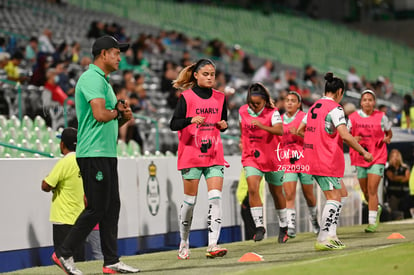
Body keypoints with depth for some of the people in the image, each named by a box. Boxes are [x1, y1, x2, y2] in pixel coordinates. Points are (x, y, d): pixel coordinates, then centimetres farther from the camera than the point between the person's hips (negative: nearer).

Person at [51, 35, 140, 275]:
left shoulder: (103, 80, 20)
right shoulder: (91, 78, -12)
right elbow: (100, 115, -25)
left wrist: (124, 117, 4)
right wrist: (118, 111, -6)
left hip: (108, 153, 10)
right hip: (94, 154, -10)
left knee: (112, 207, 9)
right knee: (96, 208, -8)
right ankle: (64, 254, 1)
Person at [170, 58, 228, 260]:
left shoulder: (220, 98, 10)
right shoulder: (186, 97, -3)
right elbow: (173, 124, -7)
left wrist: (223, 125, -2)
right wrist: (191, 120, -24)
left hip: (214, 154, 3)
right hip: (191, 154, -3)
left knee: (215, 198, -11)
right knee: (190, 200, 4)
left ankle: (212, 245, -15)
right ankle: (184, 243, 20)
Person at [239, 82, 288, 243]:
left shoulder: (272, 113, -13)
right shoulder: (242, 111, -1)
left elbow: (280, 130, -31)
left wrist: (263, 126, -45)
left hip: (271, 158, -2)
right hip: (251, 158, 2)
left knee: (276, 193, 12)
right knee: (252, 189, -20)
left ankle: (283, 227, 29)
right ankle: (259, 227, -18)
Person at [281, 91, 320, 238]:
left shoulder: (304, 117, -2)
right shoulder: (280, 119, 11)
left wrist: (297, 133, -27)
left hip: (304, 158, -2)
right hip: (287, 161, 2)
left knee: (308, 194, 9)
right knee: (289, 195, -12)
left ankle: (314, 219, 35)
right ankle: (291, 227, -18)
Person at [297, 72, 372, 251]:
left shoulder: (314, 107, 14)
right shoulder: (335, 108, -10)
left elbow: (300, 131, 22)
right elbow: (344, 135, -19)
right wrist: (363, 152, -11)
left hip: (313, 159, 9)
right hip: (328, 160, -8)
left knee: (335, 195, 14)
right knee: (334, 198, -6)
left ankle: (330, 236, 10)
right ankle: (323, 239, -11)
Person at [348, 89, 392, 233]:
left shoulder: (381, 116, -1)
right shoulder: (353, 117, 1)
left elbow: (389, 133, 13)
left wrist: (387, 139, -9)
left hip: (377, 157, -3)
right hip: (359, 157, 3)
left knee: (372, 190, -13)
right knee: (365, 191, 11)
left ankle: (372, 222, -10)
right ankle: (376, 208, 41)